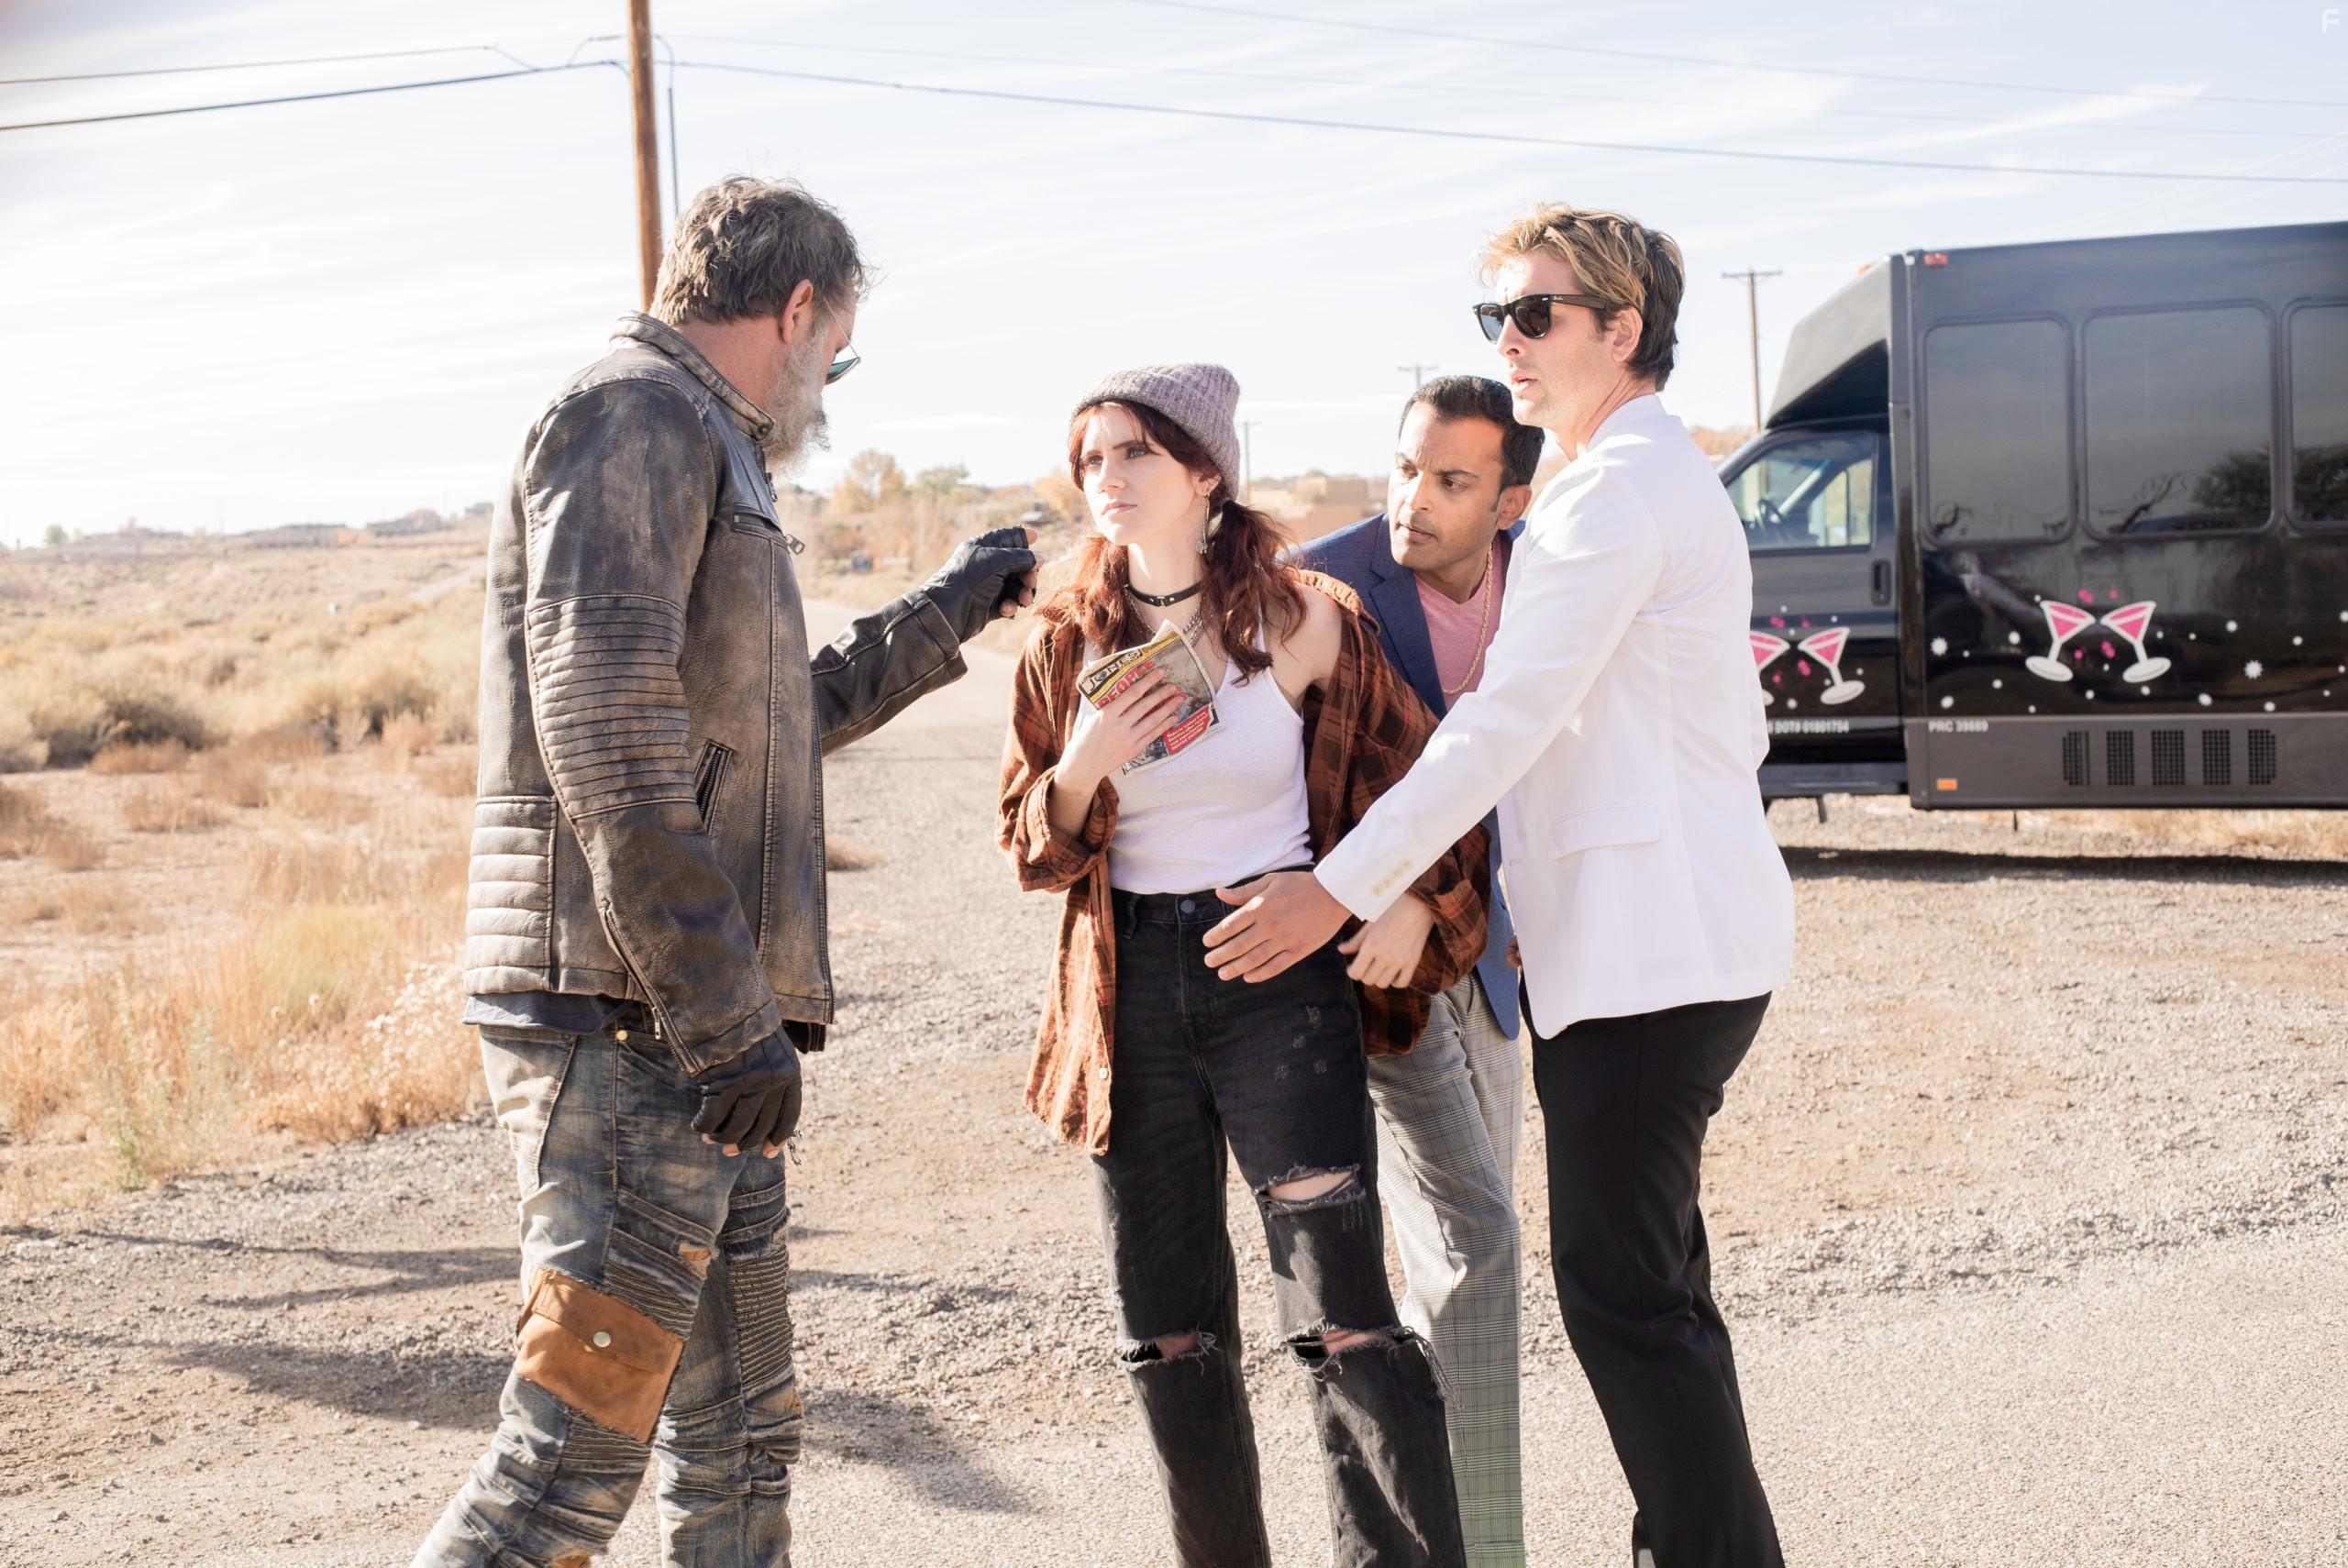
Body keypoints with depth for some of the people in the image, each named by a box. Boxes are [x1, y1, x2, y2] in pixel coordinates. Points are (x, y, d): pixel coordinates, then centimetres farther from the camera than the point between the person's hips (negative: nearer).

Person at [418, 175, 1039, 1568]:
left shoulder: (701, 456, 25)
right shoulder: (634, 415, -7)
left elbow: (760, 725, 37)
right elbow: (603, 723, -20)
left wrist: (946, 616, 40)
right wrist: (725, 1013, -23)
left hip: (691, 1033, 10)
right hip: (629, 1018, -10)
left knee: (741, 1439, 14)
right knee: (577, 1450, -10)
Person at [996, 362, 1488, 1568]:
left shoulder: (1302, 621, -4)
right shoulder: (1065, 644, 3)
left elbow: (1417, 766, 9)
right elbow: (1029, 847, 8)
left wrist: (1420, 898, -6)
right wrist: (1083, 769, -12)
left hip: (1284, 976, -3)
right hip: (1130, 995, 3)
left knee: (1341, 1319, -12)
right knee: (1166, 1334, 10)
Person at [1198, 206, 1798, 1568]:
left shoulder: (1613, 490, -13)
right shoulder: (1674, 482, 21)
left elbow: (1506, 722, -19)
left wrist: (1340, 889, -18)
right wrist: (1551, 887, 25)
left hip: (1653, 954, -11)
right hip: (1677, 942, 11)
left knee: (1622, 1290, -8)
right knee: (1652, 1281, 15)